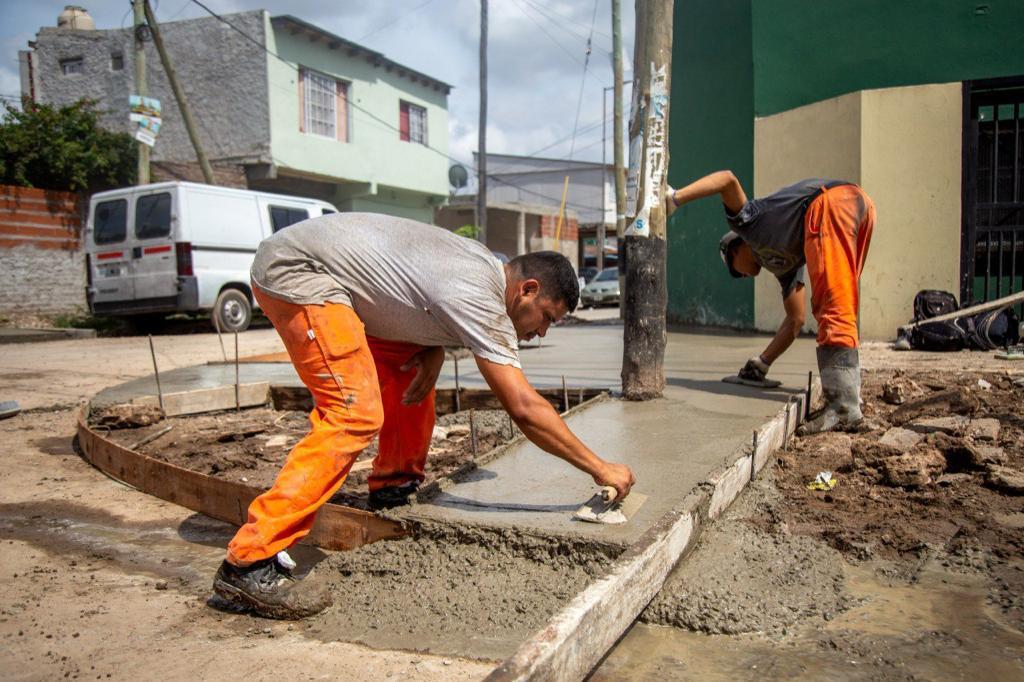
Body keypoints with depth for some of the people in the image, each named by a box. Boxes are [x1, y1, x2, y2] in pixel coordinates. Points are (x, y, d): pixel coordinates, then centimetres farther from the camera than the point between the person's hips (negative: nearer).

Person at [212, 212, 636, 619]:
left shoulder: (484, 265, 8)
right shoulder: (479, 299, -20)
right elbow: (525, 409, -23)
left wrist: (434, 351, 0)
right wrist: (600, 469, -14)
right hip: (295, 269, -10)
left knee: (410, 360, 13)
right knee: (354, 416, -20)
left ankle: (395, 485, 26)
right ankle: (250, 563, -18)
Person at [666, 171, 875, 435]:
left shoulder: (747, 222, 24)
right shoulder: (782, 261, 35)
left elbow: (728, 179, 7)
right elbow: (795, 320, 34)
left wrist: (675, 197, 0)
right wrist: (762, 362, 38)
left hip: (829, 203, -8)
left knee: (832, 310, -11)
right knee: (832, 311, 14)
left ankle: (845, 407, -13)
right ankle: (849, 399, 11)